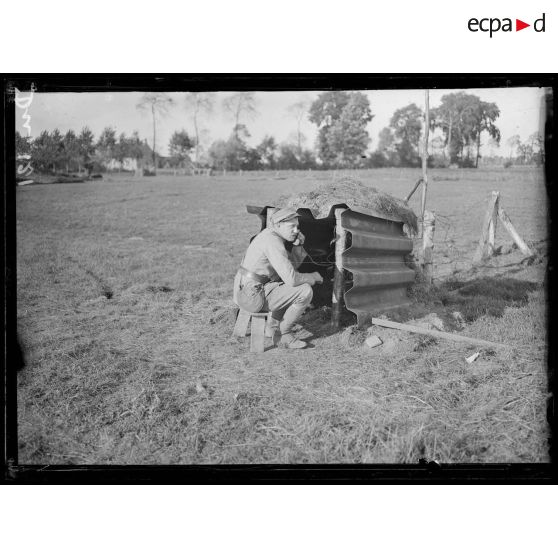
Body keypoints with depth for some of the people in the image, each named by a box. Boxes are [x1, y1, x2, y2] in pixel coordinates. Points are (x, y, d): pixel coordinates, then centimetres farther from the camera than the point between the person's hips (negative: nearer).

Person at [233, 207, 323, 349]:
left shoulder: (270, 235, 11)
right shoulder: (273, 242, -21)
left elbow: (292, 265, 16)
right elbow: (291, 278, -27)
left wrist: (298, 244, -1)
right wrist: (314, 276, -8)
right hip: (255, 296, -10)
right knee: (305, 291, -14)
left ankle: (273, 326, 26)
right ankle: (282, 335, 1)